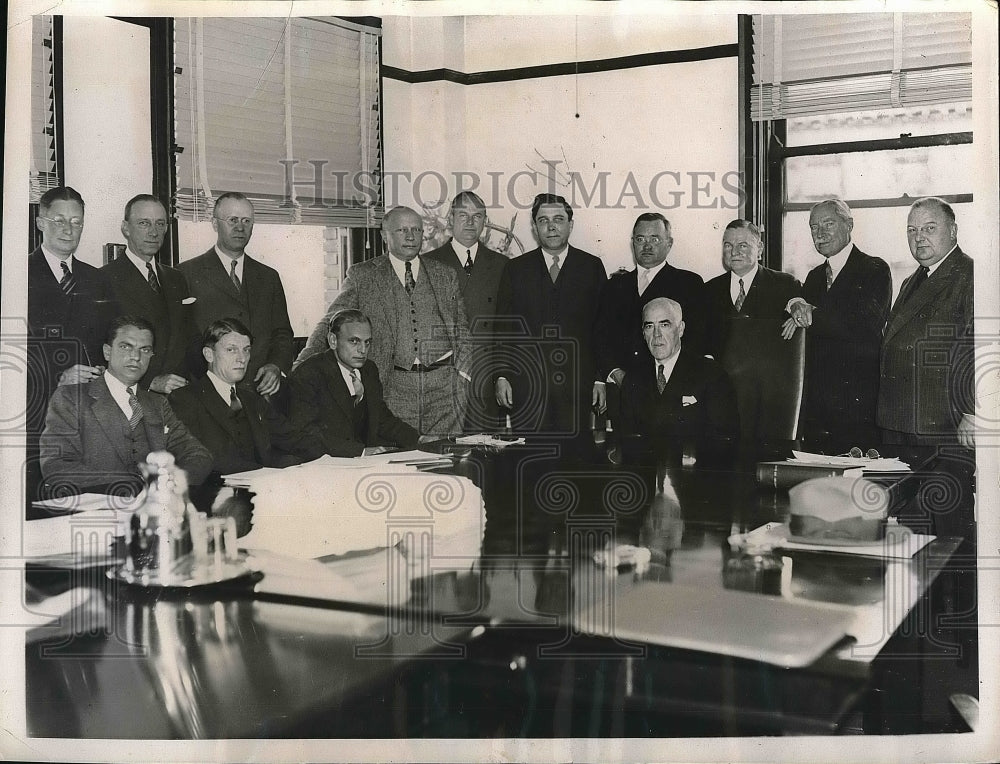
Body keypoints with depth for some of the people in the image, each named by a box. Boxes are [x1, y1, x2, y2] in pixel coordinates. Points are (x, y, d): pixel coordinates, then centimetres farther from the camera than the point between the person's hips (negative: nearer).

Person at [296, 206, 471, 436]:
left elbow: (462, 331, 17)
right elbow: (332, 322, 1)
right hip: (395, 385, -1)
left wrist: (462, 372, 4)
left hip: (445, 383, 2)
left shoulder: (445, 275, 13)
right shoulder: (362, 276, 6)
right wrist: (303, 363, -13)